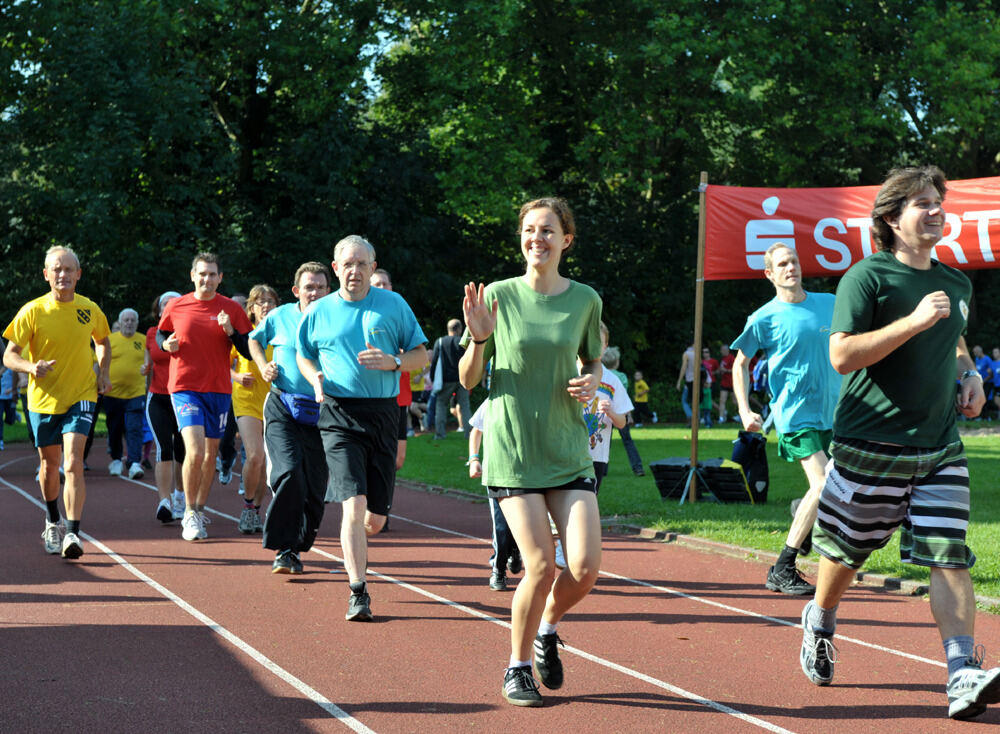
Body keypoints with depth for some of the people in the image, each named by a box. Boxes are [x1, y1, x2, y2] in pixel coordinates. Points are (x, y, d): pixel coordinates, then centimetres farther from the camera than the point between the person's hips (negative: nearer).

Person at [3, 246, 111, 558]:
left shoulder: (90, 310, -1)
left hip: (80, 396, 0)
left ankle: (72, 533, -19)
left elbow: (102, 341, 20)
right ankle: (53, 523, 38)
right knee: (50, 464, 13)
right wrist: (31, 367, -27)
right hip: (43, 398, 0)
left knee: (73, 463, -17)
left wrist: (103, 372, 4)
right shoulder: (32, 311, -8)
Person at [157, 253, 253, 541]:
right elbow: (160, 334, 17)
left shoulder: (231, 309, 2)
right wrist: (166, 344, -5)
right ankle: (190, 514, -2)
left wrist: (231, 332, -15)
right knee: (195, 450, -16)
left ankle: (199, 510, 26)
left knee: (210, 453, 10)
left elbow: (250, 352, 2)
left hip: (219, 390, 2)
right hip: (185, 387, -2)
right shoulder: (176, 306, 1)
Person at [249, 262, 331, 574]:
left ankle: (297, 547, 23)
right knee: (289, 472, -19)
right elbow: (254, 339, 21)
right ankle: (283, 549, -12)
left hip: (321, 411, 1)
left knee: (315, 486, 3)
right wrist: (263, 365, 6)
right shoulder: (280, 317, 4)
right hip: (283, 408, -1)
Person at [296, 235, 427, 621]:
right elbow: (303, 354, 21)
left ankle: (354, 550, 40)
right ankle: (358, 593, -14)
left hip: (383, 415, 2)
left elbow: (421, 353, 10)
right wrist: (315, 377, -1)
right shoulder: (319, 312, 7)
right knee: (354, 505, -18)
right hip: (339, 416, -2)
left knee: (375, 518, 5)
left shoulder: (393, 304, 6)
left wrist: (394, 362, -11)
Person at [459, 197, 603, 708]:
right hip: (511, 450, -2)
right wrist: (478, 339, -17)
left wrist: (593, 382, -4)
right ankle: (518, 666, 13)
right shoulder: (499, 296, -2)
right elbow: (467, 380, 2)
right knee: (540, 567, -9)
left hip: (568, 450, 2)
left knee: (586, 567, -9)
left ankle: (547, 629, 23)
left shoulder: (585, 300, 3)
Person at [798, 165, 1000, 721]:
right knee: (846, 549, 11)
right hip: (871, 444, -4)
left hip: (940, 445, 5)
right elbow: (842, 355, -18)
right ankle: (820, 622, 41)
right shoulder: (867, 278, -9)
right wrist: (914, 320, -23)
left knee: (949, 556, -9)